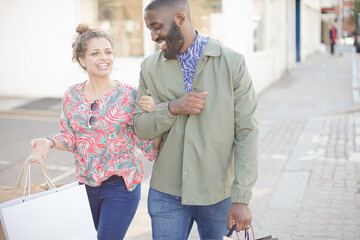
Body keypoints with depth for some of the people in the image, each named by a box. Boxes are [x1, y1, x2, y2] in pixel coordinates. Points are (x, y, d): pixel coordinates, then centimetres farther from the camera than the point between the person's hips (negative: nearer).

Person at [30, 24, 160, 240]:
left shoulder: (129, 96, -12)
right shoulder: (72, 96, -1)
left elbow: (149, 148, -11)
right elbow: (71, 137, 11)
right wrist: (50, 142, -8)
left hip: (120, 186, -4)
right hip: (85, 184, 5)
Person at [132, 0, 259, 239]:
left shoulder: (232, 63, -7)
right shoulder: (150, 67, 3)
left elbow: (247, 132, -8)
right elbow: (140, 127, 3)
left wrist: (242, 198, -12)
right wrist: (172, 108, -16)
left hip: (218, 193, -2)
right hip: (166, 193, 2)